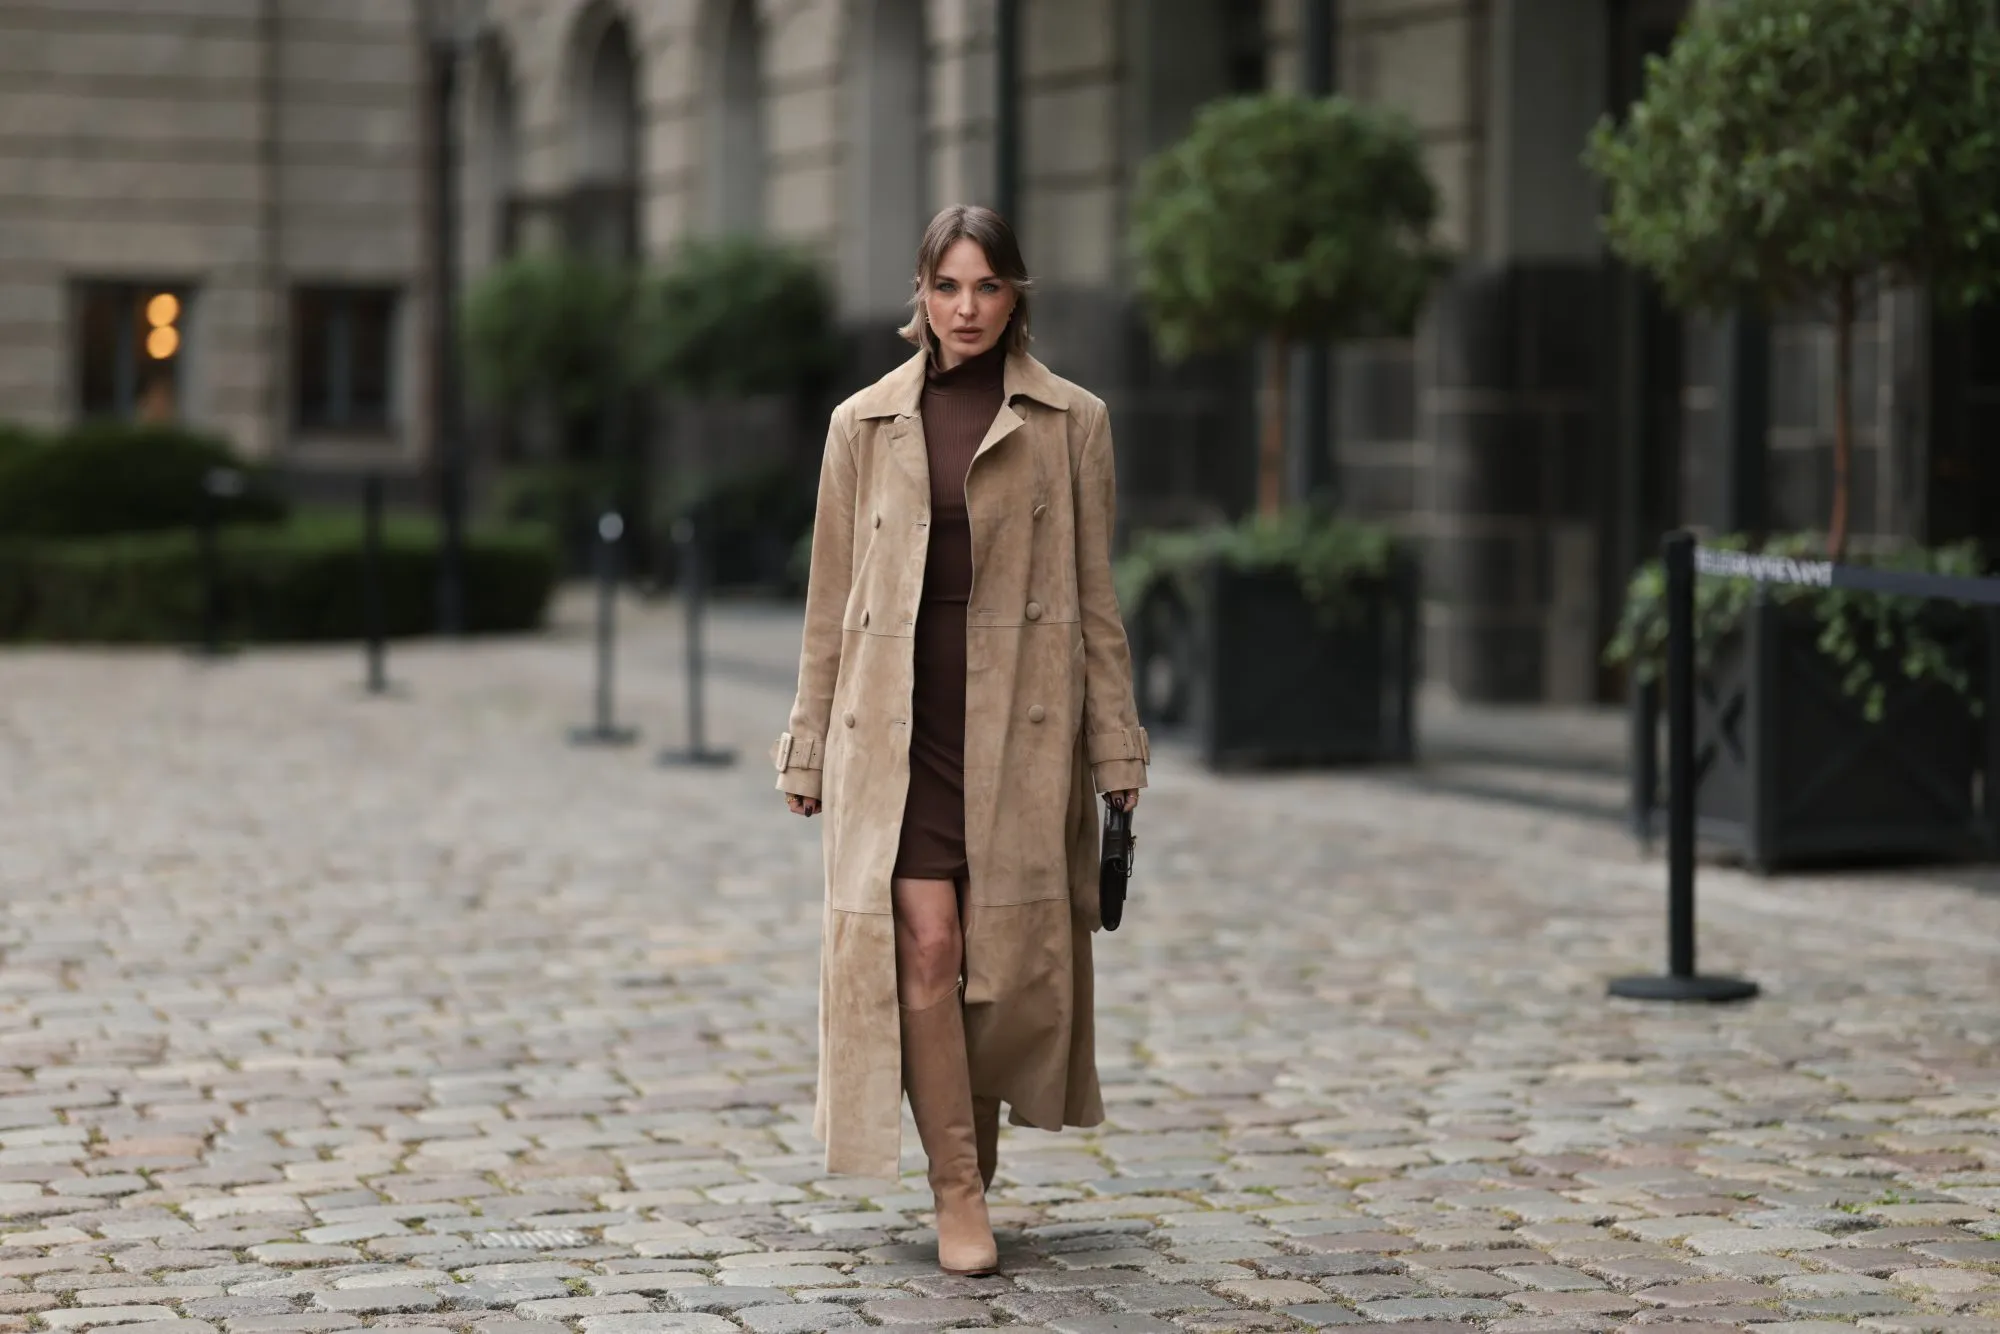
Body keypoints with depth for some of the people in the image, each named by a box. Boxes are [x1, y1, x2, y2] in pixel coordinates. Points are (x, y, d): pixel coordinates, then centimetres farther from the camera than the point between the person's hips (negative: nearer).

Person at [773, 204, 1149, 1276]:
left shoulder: (1072, 423, 4)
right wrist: (808, 745, 9)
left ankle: (975, 1151, 27)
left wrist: (1116, 745, 3)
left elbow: (1096, 596, 6)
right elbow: (832, 600, 10)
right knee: (926, 942, -10)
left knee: (1011, 948, 4)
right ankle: (958, 1191, -2)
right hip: (898, 716, 0)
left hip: (1021, 717, 0)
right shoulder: (864, 424, 6)